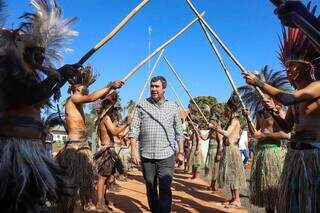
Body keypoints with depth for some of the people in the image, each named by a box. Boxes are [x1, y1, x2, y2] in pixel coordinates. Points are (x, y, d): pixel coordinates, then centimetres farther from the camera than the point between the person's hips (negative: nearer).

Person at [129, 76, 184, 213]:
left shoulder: (173, 107, 4)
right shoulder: (142, 106, 2)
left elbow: (179, 132, 8)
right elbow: (134, 129, -1)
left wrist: (181, 152, 6)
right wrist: (134, 150, -9)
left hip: (166, 155, -1)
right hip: (146, 155, 1)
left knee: (165, 188, -7)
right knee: (150, 188, 14)